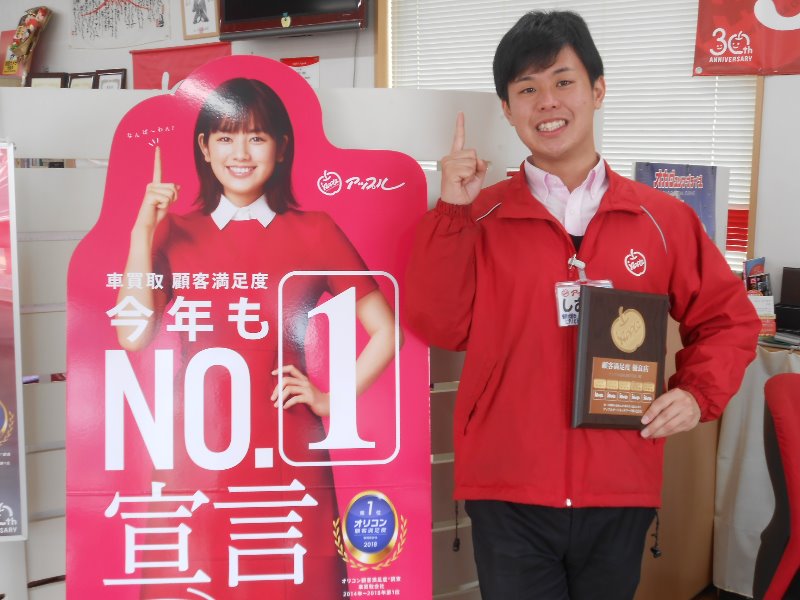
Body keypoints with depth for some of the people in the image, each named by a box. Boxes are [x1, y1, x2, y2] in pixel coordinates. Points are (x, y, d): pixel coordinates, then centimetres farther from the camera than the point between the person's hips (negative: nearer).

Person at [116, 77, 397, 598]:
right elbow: (133, 335, -5)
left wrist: (331, 401, -1)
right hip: (197, 457, 1)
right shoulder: (177, 233, 8)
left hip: (286, 456, -1)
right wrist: (143, 229, -6)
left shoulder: (313, 232, 3)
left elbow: (385, 332, 6)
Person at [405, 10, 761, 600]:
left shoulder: (664, 218, 2)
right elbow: (441, 326, -8)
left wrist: (698, 393, -6)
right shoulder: (480, 217, -1)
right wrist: (452, 212, -13)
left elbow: (728, 319, 10)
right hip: (508, 490, -2)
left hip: (620, 490, 2)